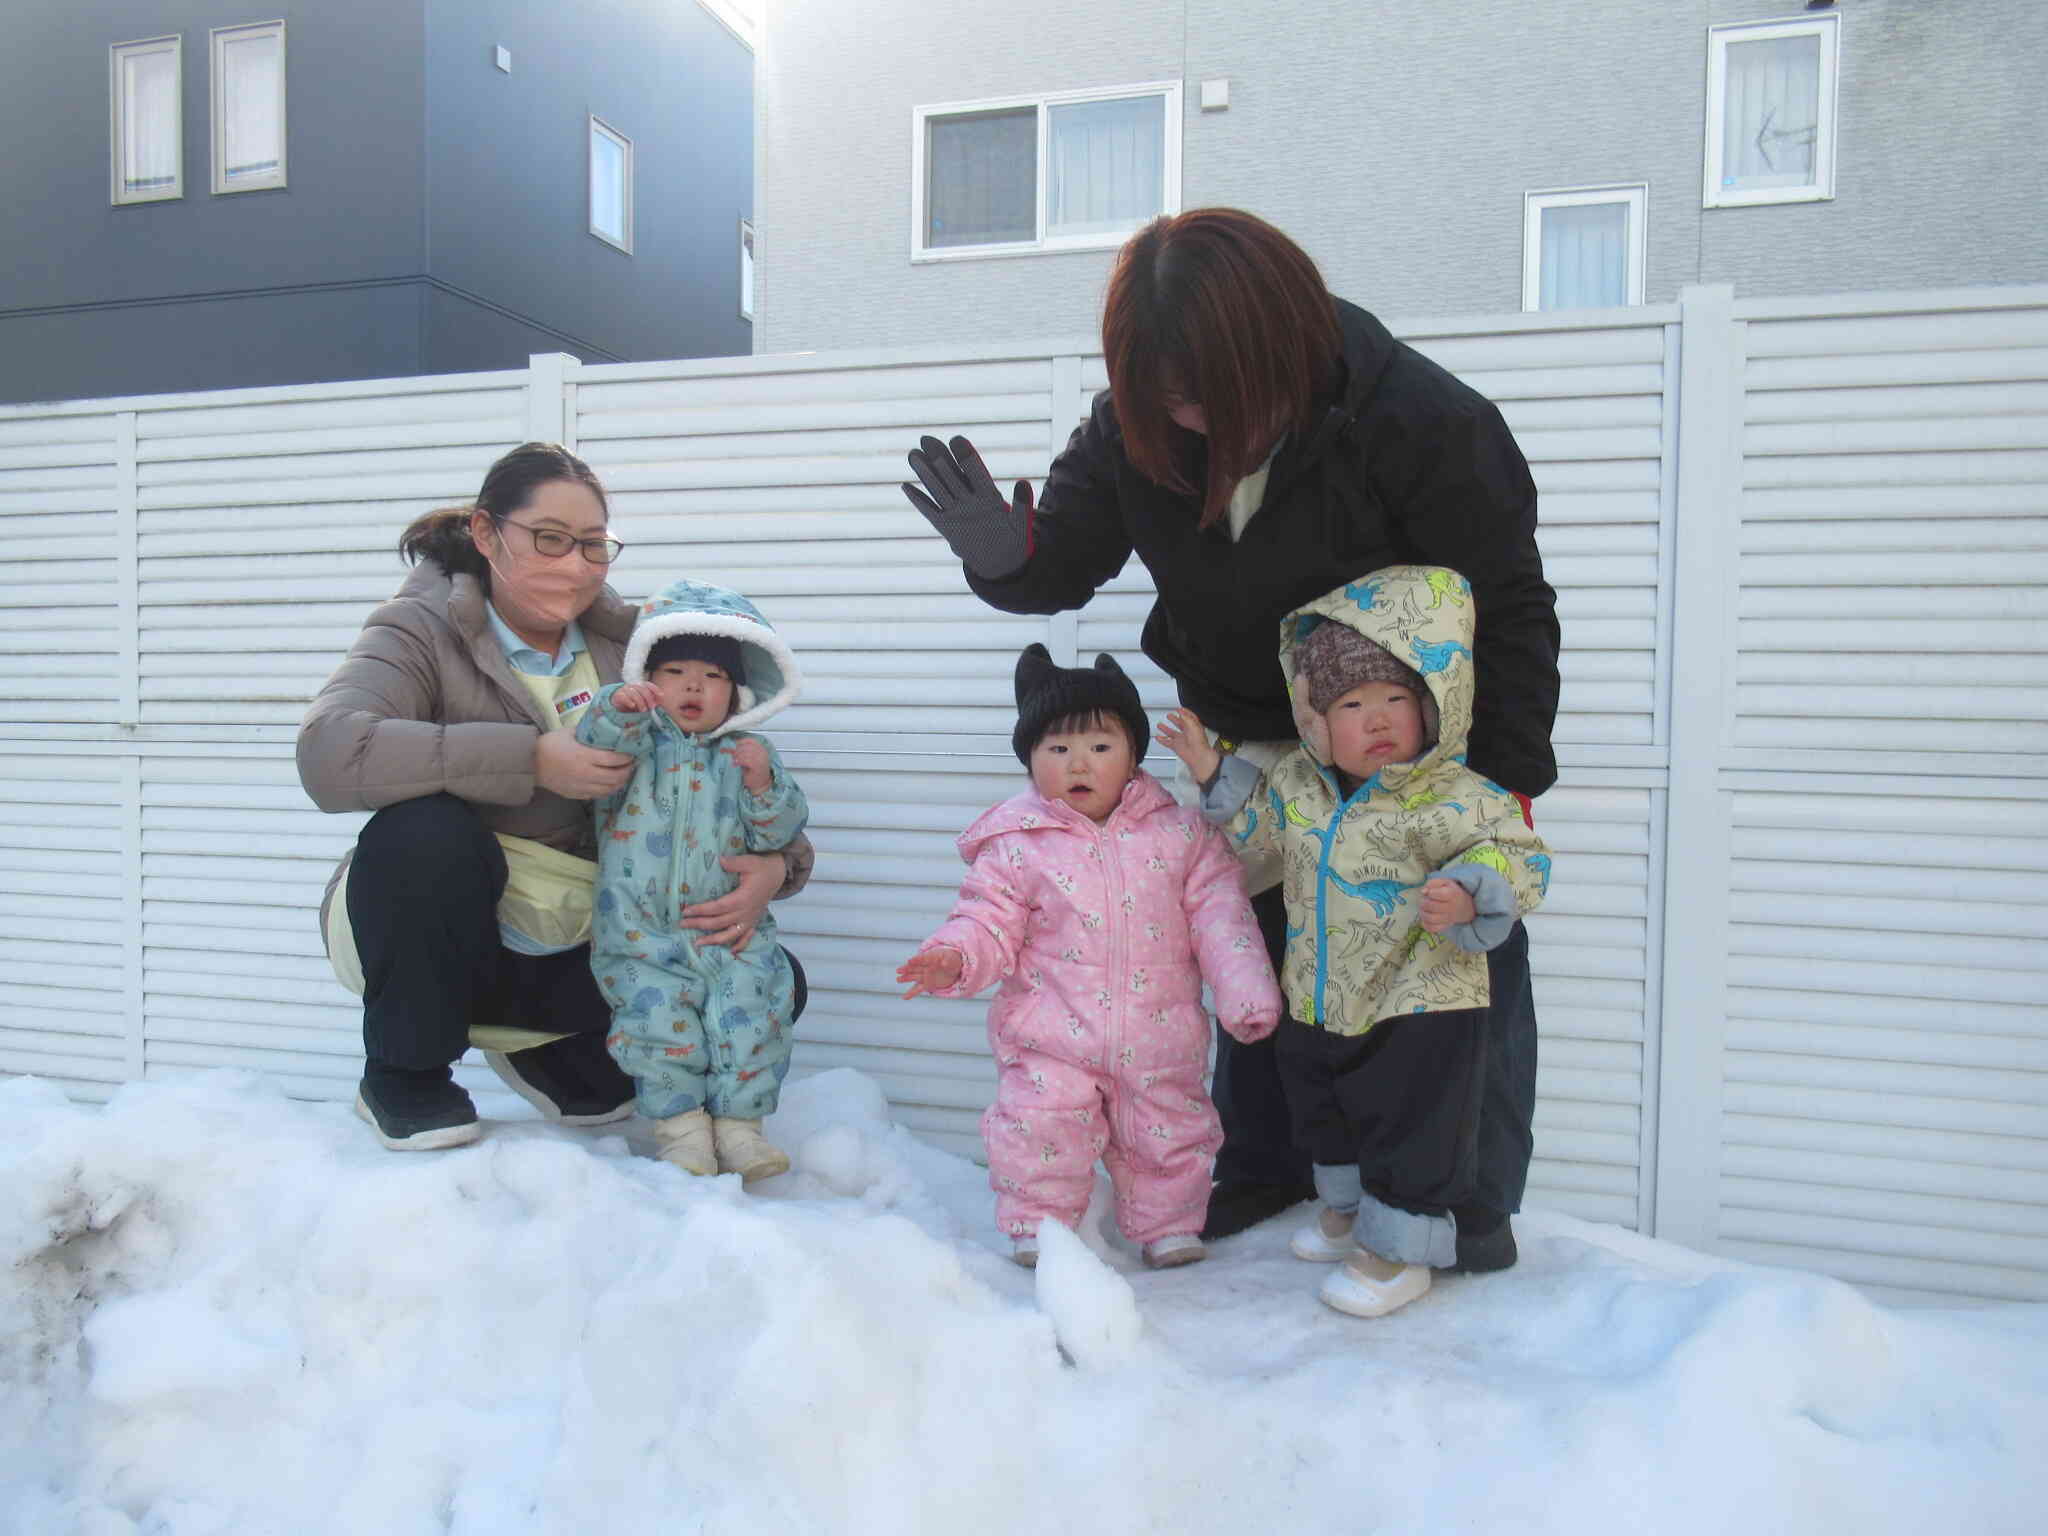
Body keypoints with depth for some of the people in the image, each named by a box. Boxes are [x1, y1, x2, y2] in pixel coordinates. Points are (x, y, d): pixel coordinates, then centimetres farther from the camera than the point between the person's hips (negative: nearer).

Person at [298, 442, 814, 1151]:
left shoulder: (625, 642, 2)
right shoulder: (422, 632, -10)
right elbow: (329, 753, -31)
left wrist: (778, 864, -21)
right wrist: (529, 760, -35)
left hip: (573, 950, 4)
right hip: (433, 938, -4)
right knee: (426, 831, -35)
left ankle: (545, 1053, 14)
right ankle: (404, 1078, -8)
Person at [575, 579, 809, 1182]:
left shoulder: (747, 753, 10)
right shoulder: (637, 743, 6)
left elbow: (778, 832, 4)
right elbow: (596, 747, -17)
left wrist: (763, 784, -14)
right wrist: (618, 709, -36)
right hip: (640, 934, -1)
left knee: (749, 1014, -14)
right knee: (656, 1012, -18)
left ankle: (738, 1122, 3)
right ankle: (680, 1123, 1)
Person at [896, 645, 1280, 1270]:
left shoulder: (1177, 831, -2)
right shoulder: (1016, 844, -6)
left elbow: (1216, 911, 0)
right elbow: (990, 924, -4)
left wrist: (1244, 992, -6)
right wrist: (954, 959, -24)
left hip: (1158, 1034, 2)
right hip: (1052, 1038, -1)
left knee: (1167, 1135, 14)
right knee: (1041, 1126, -3)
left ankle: (1167, 1223, 37)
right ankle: (1040, 1223, 22)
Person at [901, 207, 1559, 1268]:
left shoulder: (1419, 420, -28)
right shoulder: (1133, 425, -16)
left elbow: (1510, 609, -20)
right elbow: (1066, 563, -6)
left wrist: (1509, 783, -24)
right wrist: (1005, 558, -31)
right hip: (1249, 734, 4)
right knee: (1252, 940, 10)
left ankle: (1475, 1207, 21)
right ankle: (1261, 1169, 30)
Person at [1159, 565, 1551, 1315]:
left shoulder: (1450, 798, -22)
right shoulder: (1298, 781, -3)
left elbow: (1520, 858, -22)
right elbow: (1266, 822, 17)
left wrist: (1465, 896, -39)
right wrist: (1214, 771, 8)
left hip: (1418, 1006, -6)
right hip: (1320, 1000, 7)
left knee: (1409, 1128, 6)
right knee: (1324, 1110, 25)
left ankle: (1400, 1250, 26)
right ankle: (1349, 1205, 49)